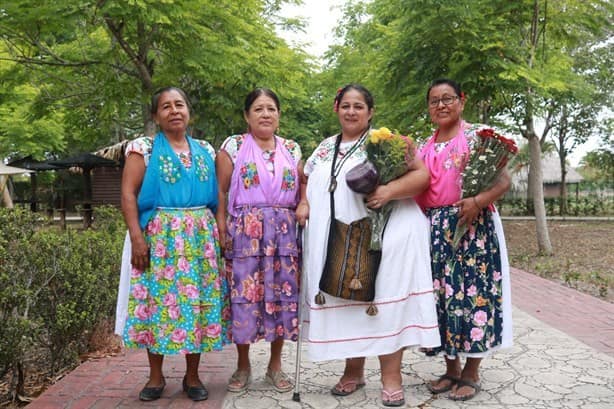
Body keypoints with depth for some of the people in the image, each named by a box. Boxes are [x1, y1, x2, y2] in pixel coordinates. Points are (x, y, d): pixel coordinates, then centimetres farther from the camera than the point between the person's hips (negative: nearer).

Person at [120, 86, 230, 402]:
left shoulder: (205, 151, 13)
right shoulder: (143, 148, 3)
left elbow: (216, 196, 15)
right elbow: (128, 193, -4)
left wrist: (218, 232, 9)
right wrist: (136, 237, -13)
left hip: (201, 237, 3)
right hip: (159, 236, -2)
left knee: (199, 301, 2)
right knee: (158, 301, 0)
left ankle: (192, 375, 16)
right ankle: (155, 376, 16)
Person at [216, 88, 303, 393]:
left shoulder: (292, 149, 13)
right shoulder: (233, 146, 4)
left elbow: (303, 189, 16)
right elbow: (221, 191, 0)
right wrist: (222, 230, -7)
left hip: (284, 233, 3)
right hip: (244, 232, -2)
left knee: (283, 294, 5)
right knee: (244, 295, 0)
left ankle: (275, 365, 21)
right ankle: (243, 366, 18)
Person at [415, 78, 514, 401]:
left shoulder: (478, 135, 0)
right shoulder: (424, 148, 15)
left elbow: (503, 180, -8)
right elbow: (417, 189, 17)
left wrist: (478, 201, -24)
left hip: (472, 226, -5)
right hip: (435, 229, 5)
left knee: (472, 291, -3)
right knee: (441, 294, 7)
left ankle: (471, 373, 13)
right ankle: (451, 368, 22)